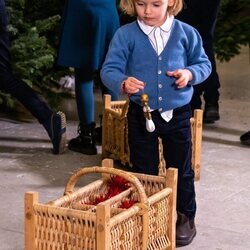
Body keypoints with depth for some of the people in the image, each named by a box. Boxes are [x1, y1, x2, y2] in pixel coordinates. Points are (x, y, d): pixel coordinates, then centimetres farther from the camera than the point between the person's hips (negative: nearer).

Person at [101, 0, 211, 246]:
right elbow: (109, 69, -12)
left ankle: (186, 218, 31)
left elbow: (203, 63, 6)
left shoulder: (186, 33, -5)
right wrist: (123, 83, -33)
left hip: (177, 114, 1)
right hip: (141, 114, -1)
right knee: (143, 172, 12)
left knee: (181, 170, 14)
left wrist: (190, 73, -16)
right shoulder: (125, 35, -9)